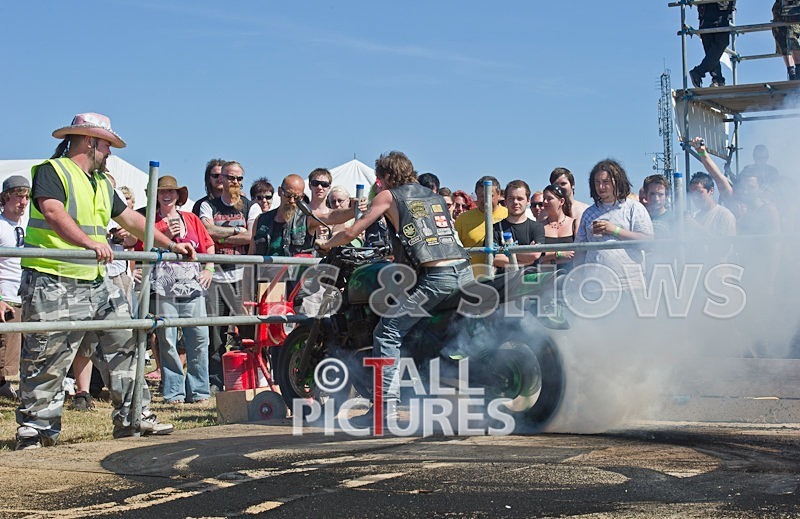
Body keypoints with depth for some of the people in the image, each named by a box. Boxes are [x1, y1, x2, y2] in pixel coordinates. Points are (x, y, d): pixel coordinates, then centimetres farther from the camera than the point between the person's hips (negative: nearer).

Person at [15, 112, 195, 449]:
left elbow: (130, 219, 27)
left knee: (124, 343, 6)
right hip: (53, 282, -8)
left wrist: (170, 245, 22)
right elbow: (52, 211, -24)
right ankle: (34, 431, 9)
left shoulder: (102, 184, 21)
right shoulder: (51, 171, -6)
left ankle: (133, 417, 14)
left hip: (96, 282, 8)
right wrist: (88, 242, -39)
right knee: (47, 360, -2)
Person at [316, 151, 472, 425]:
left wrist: (326, 243, 32)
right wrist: (395, 247, 52)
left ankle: (386, 405, -9)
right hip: (465, 271, 7)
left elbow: (352, 232, 12)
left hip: (434, 278, -7)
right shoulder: (433, 195, 26)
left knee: (387, 334, -2)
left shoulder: (389, 195, 9)